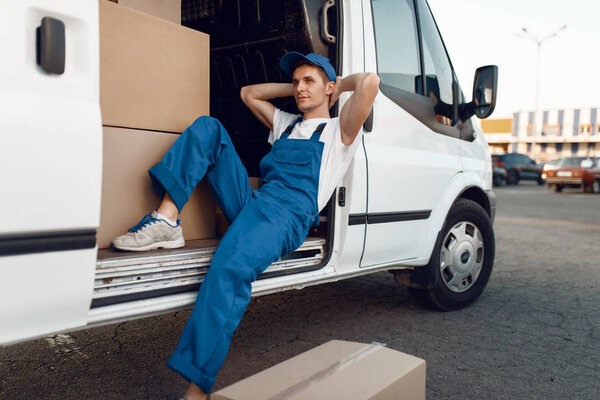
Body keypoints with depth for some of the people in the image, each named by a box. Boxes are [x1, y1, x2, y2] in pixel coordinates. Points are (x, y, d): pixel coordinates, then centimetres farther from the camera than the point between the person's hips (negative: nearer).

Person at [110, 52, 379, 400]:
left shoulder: (339, 131, 12)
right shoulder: (285, 123, 33)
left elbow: (370, 82, -4)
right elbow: (249, 93, 43)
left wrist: (341, 83, 16)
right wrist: (294, 89, 37)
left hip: (287, 214, -7)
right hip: (250, 200, 7)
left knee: (231, 266, -37)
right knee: (208, 127, 2)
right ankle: (167, 220, -18)